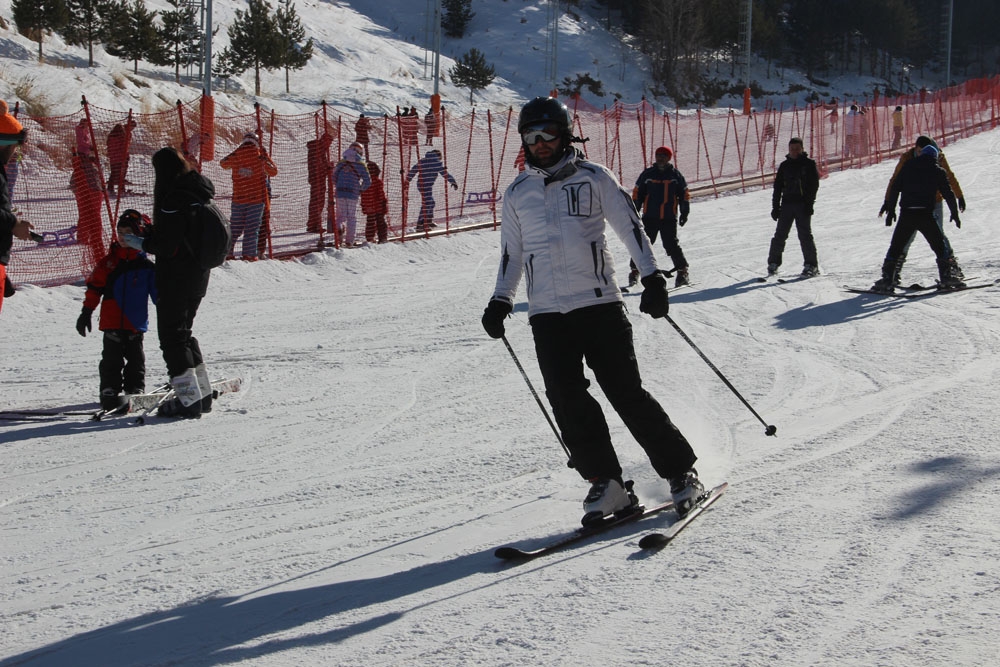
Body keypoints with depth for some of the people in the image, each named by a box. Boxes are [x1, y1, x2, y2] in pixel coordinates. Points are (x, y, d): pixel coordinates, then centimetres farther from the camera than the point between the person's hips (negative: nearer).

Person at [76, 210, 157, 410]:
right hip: (112, 323, 0)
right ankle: (110, 391, 3)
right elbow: (94, 288, 6)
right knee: (112, 359, -1)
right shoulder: (109, 262, 3)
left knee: (136, 358, 8)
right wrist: (86, 312, 4)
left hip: (136, 323, 0)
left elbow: (158, 292, 9)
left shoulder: (146, 267, 2)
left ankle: (136, 390, 18)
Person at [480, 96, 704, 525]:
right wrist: (500, 301, 14)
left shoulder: (593, 178, 5)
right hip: (546, 313, 3)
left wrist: (652, 277, -6)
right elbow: (511, 253, 23)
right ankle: (604, 482, -3)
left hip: (599, 302, -3)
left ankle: (680, 472, 4)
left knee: (626, 393, -7)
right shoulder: (517, 193, 14)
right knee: (567, 399, -10)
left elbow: (630, 226, 4)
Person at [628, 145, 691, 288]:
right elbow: (637, 194, 8)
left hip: (669, 218, -1)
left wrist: (684, 212, 7)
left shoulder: (675, 175, 4)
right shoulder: (647, 174, 3)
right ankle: (635, 271, 12)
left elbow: (684, 194, 11)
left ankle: (682, 271, 5)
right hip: (650, 217, 1)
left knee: (671, 245, -6)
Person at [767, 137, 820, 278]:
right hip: (787, 204, 3)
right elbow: (778, 187, 14)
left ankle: (811, 265, -2)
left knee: (805, 234, -7)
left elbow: (814, 184, -3)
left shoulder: (809, 164, 3)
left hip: (803, 204, -3)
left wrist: (809, 204, -12)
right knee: (780, 234, 0)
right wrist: (775, 206, 7)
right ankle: (773, 263, 12)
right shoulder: (784, 166, 13)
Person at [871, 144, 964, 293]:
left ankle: (887, 280, 1)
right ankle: (947, 277, 6)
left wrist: (890, 210, 12)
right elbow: (948, 194, 7)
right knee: (939, 246, 12)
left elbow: (894, 189, 8)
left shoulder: (907, 166, 11)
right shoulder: (938, 171, 8)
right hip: (926, 214, -1)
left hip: (906, 214, 1)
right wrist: (955, 214, 17)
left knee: (895, 247, 8)